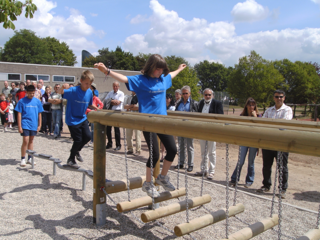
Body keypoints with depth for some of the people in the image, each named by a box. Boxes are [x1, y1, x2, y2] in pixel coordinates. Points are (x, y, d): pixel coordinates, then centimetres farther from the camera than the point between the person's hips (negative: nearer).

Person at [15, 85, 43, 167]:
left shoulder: (37, 101, 3)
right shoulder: (22, 101, -5)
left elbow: (39, 114, 9)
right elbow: (19, 114, -4)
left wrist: (39, 125, 8)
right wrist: (19, 126, -7)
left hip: (34, 125, 3)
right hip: (25, 125, -3)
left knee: (31, 141, 13)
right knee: (25, 141, -8)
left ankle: (30, 158, 22)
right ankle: (23, 159, 5)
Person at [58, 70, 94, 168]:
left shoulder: (90, 92, -3)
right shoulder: (73, 90, -20)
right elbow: (59, 92, -32)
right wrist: (63, 87, -53)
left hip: (83, 118, 6)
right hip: (73, 120, -6)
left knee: (88, 136, -1)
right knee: (78, 140, -3)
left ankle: (77, 150, 30)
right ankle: (71, 159, 22)